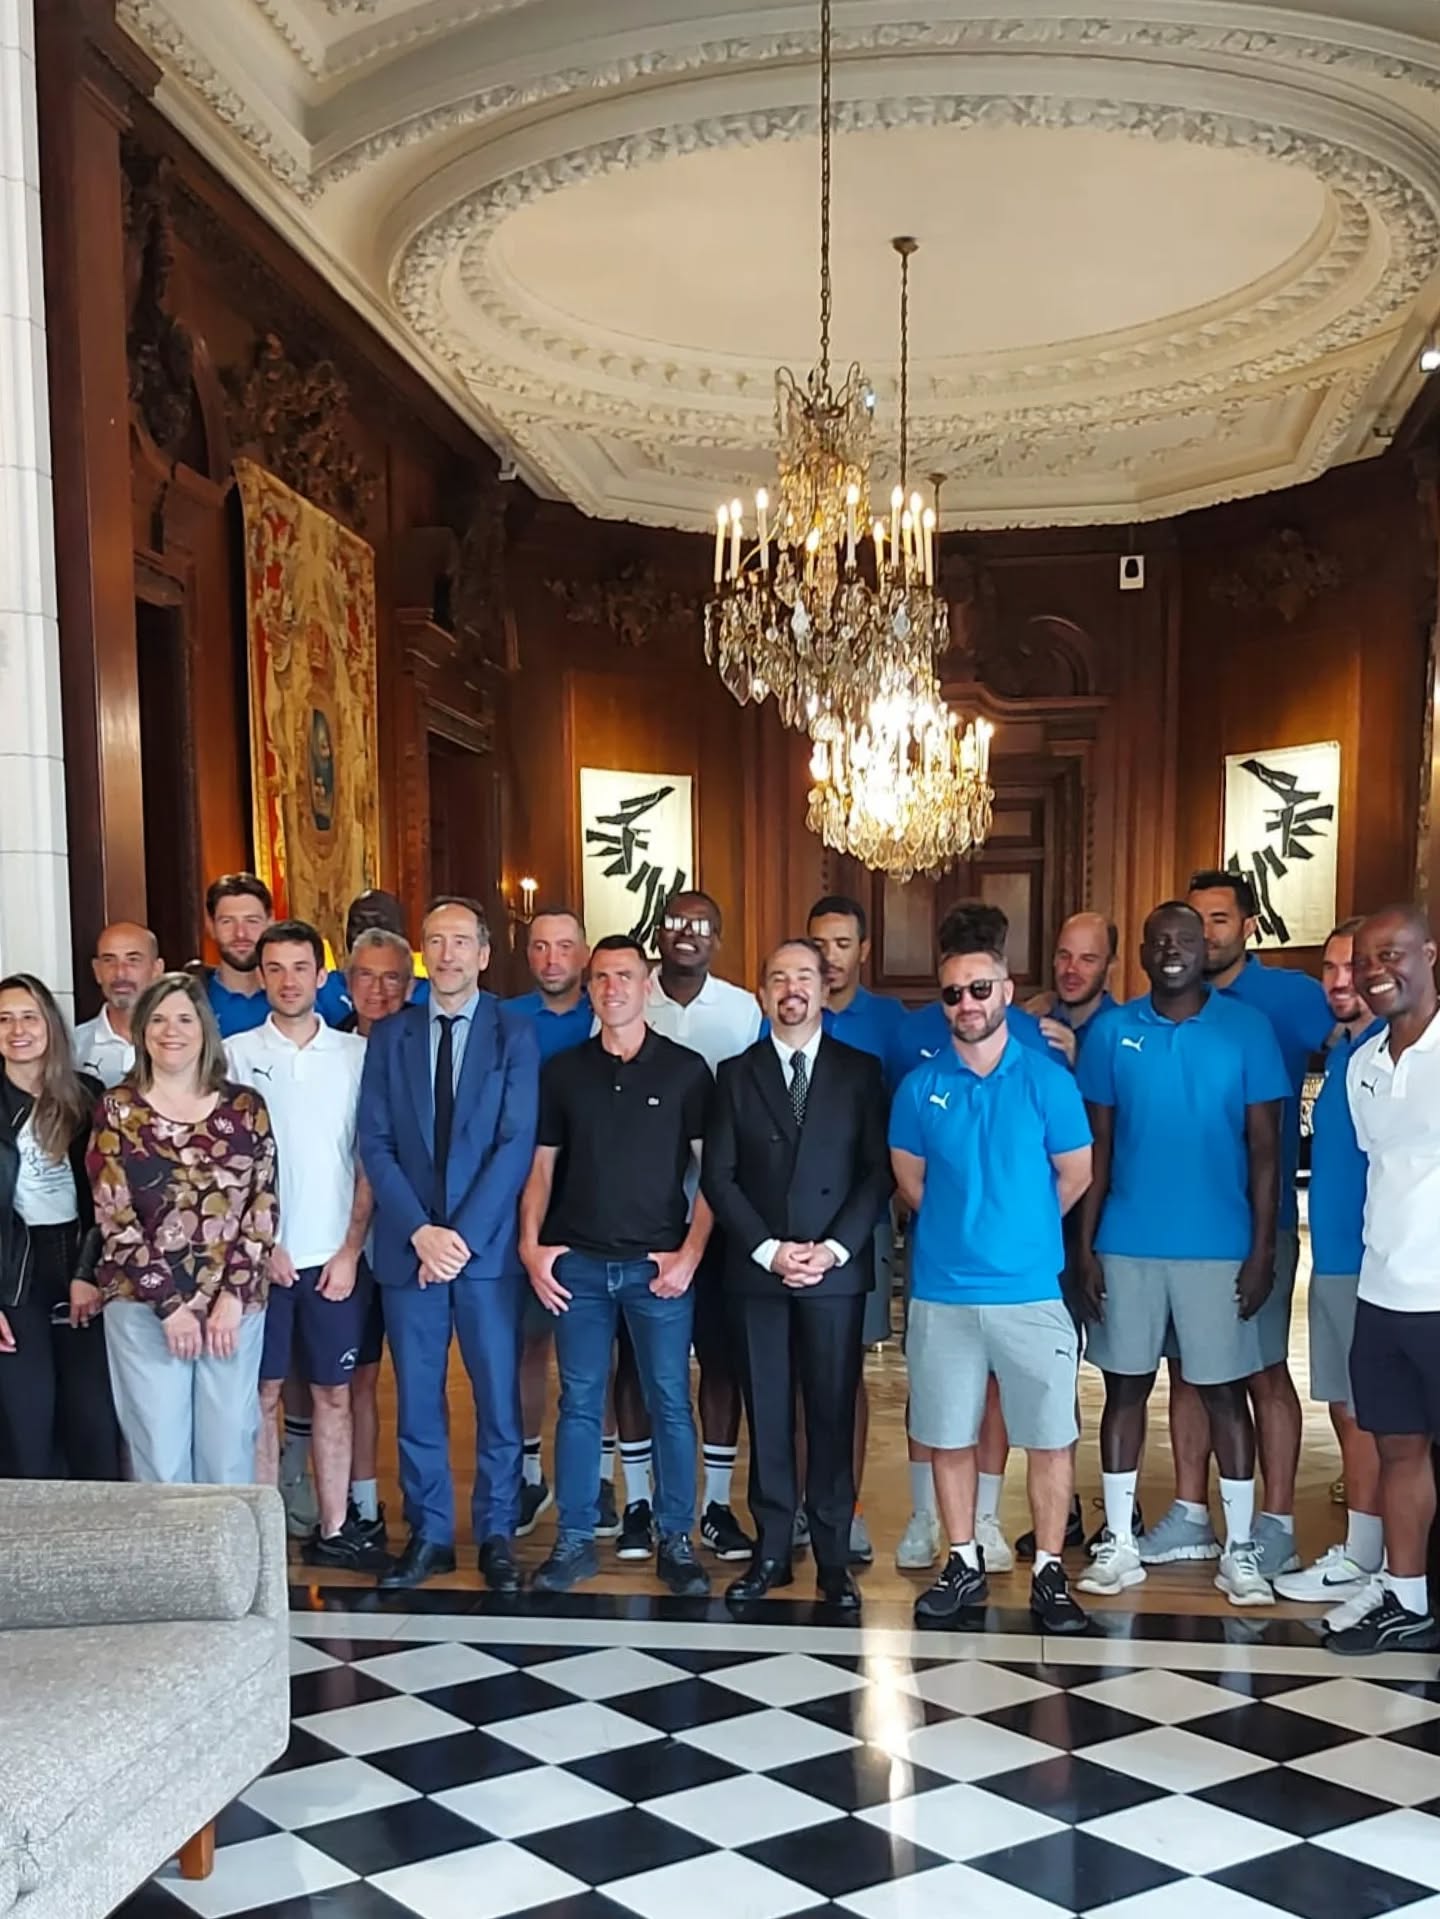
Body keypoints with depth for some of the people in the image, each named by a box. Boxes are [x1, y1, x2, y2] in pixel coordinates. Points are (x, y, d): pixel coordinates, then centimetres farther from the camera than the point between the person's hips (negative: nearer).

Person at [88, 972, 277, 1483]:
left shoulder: (245, 1107, 5)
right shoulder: (117, 1109, 2)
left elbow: (263, 1206, 2)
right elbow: (113, 1217, -4)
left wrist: (233, 1295, -8)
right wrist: (168, 1303, -10)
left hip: (236, 1303, 1)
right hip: (143, 1306, -1)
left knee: (230, 1451, 6)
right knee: (160, 1455, 2)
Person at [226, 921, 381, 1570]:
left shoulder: (356, 1054, 4)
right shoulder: (236, 1054, 2)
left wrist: (351, 1250, -4)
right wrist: (259, 1242, -6)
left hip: (336, 1258, 1)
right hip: (259, 1255, -1)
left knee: (333, 1394, 7)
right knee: (261, 1394, 5)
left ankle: (334, 1529, 15)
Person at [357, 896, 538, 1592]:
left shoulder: (513, 1035, 0)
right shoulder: (388, 1036, 7)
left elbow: (516, 1145, -7)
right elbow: (375, 1145, 2)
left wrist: (464, 1235, -14)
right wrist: (420, 1231, -10)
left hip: (489, 1247, -2)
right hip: (409, 1246, 2)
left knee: (499, 1399, 6)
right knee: (417, 1402, 9)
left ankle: (496, 1536, 20)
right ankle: (428, 1535, 23)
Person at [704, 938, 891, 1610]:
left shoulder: (860, 1071, 5)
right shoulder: (736, 1073, 7)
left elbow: (878, 1171, 0)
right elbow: (718, 1175, 2)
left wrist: (833, 1247, -11)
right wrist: (768, 1248, -9)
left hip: (836, 1269, -1)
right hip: (756, 1270, 1)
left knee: (833, 1412, 3)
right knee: (767, 1412, 6)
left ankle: (833, 1555, 12)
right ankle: (771, 1549, 16)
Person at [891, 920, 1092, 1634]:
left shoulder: (1047, 1080, -3)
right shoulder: (920, 1087, 1)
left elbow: (1075, 1178, 5)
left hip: (1029, 1288, -1)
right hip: (942, 1292, 2)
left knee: (1049, 1436, 4)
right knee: (949, 1436, 10)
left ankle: (1049, 1572, 18)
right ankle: (963, 1564, 25)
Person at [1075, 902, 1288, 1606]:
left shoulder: (1247, 1028, -2)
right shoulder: (1112, 1031, 2)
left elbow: (1264, 1146, -2)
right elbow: (1097, 1146, 4)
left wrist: (1262, 1249, -6)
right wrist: (1084, 1244, 0)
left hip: (1220, 1246, -1)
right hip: (1126, 1244, 2)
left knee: (1225, 1390, 6)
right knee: (1126, 1386, 8)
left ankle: (1239, 1548, 17)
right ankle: (1119, 1541, 19)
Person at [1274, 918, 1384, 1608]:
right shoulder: (1342, 1051, 15)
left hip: (1367, 1259, -9)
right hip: (1333, 1255, 9)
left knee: (1363, 1409, -1)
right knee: (1345, 1405, 13)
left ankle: (1361, 1559, 8)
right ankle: (1361, 1545, 22)